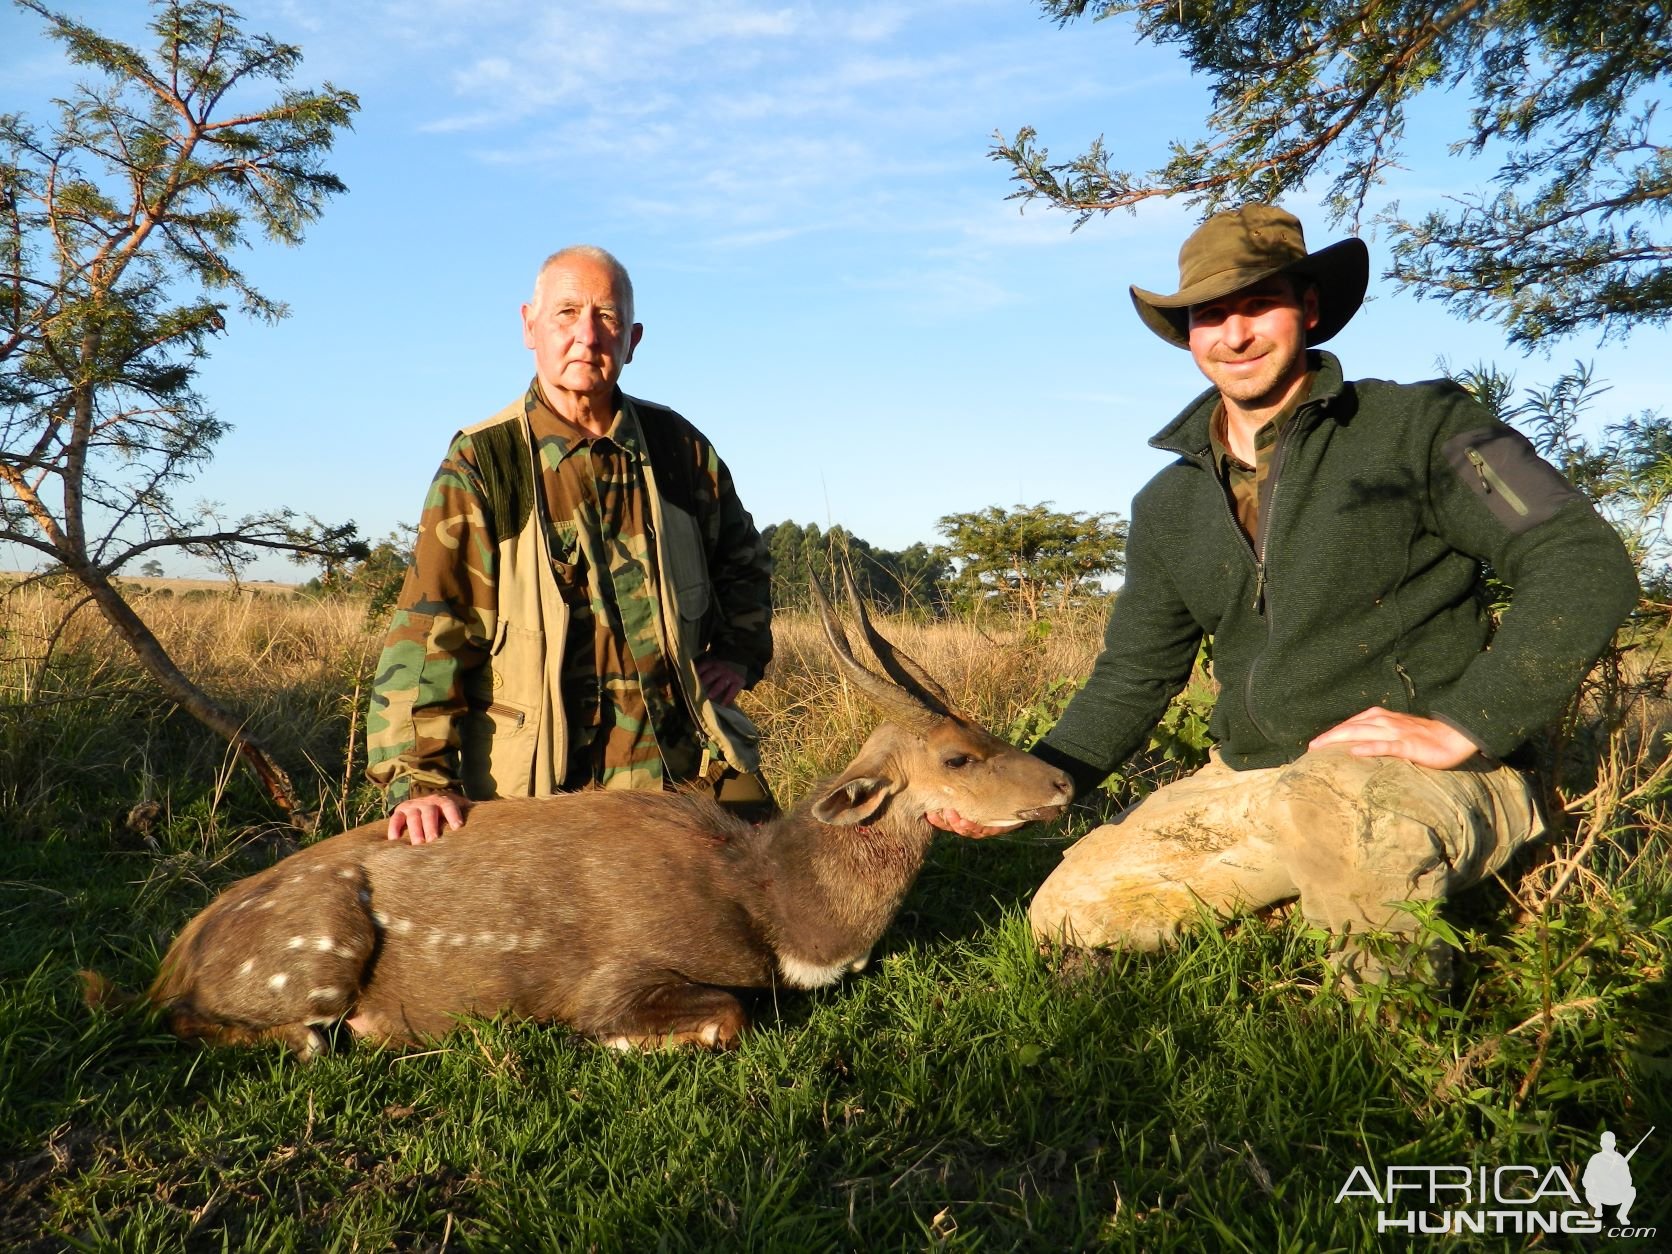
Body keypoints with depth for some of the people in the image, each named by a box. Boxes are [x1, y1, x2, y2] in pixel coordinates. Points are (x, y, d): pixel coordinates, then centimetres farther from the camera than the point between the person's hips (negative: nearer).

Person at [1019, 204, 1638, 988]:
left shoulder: (1417, 426, -4)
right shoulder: (1168, 508, 12)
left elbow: (1587, 565, -11)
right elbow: (1132, 679, 15)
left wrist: (1461, 728, -19)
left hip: (1430, 777, -5)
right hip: (1249, 784, 6)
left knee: (1333, 809, -39)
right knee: (1068, 914, -8)